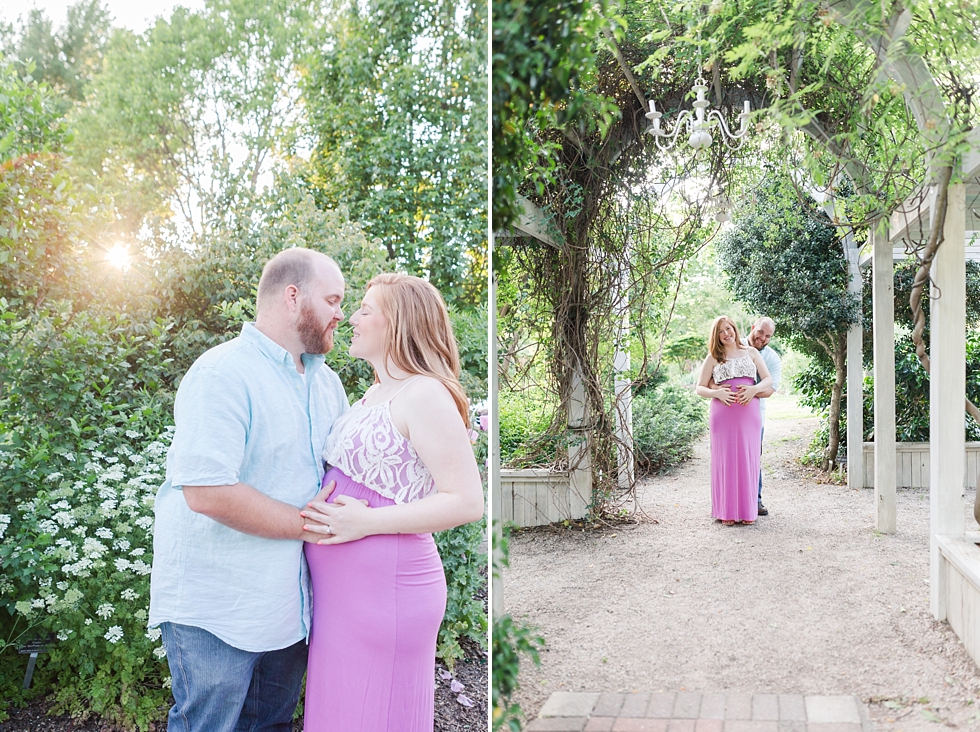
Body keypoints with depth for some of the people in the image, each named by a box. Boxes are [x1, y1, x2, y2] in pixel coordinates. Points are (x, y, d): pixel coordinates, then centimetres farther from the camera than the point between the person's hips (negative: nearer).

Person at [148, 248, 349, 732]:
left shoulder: (325, 381, 9)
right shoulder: (223, 374, -19)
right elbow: (207, 491, -28)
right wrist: (309, 524, -21)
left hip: (288, 599, 8)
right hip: (214, 609, -8)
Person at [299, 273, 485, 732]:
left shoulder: (424, 394, -14)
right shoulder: (376, 394, 15)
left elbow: (466, 501, -20)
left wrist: (366, 522, -22)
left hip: (385, 587, -9)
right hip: (344, 588, 9)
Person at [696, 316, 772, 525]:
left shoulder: (751, 352, 13)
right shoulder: (713, 358, 9)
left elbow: (768, 379, 9)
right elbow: (699, 388, 7)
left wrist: (754, 389, -11)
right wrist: (716, 393, -12)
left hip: (749, 412, 1)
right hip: (723, 413, -1)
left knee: (748, 459, 1)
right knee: (725, 459, -2)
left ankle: (748, 510, 9)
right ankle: (727, 512, 4)